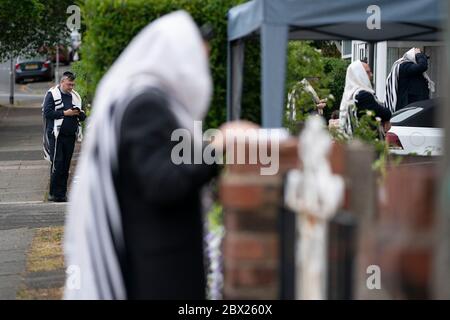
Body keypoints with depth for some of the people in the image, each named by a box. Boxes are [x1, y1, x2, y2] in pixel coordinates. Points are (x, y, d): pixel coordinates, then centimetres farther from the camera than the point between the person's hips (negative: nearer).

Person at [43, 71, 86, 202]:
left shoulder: (75, 96, 16)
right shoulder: (52, 94, -1)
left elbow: (83, 117, 18)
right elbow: (47, 112, -12)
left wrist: (79, 113, -6)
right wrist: (65, 113, -15)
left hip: (70, 136, 5)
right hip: (56, 135, -5)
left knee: (66, 166, 5)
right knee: (57, 164, -10)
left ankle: (61, 193, 9)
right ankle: (54, 193, -6)